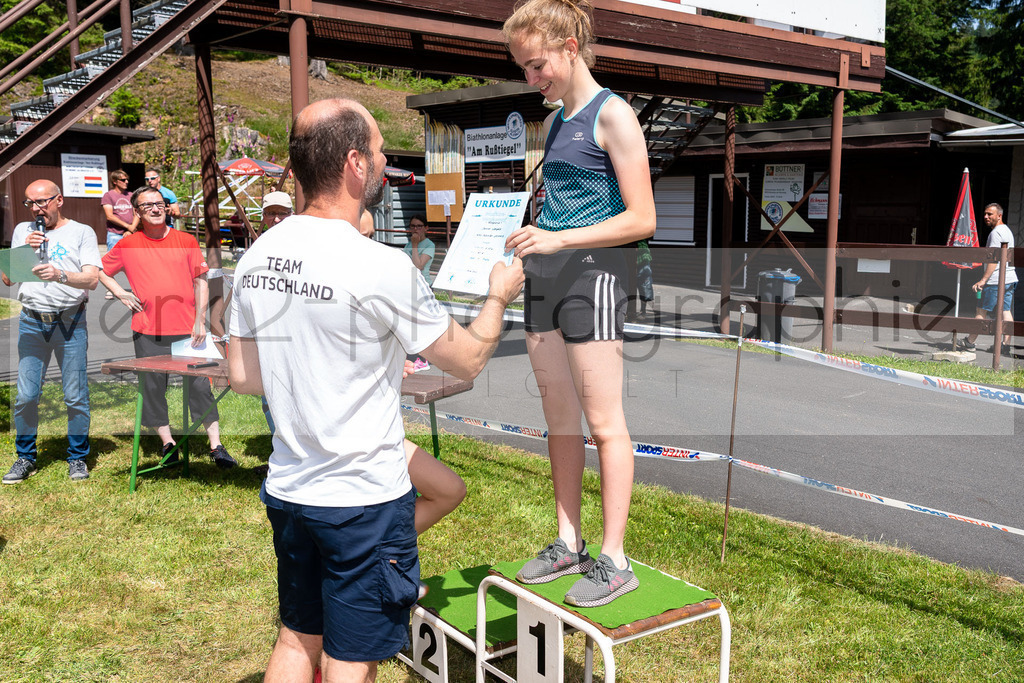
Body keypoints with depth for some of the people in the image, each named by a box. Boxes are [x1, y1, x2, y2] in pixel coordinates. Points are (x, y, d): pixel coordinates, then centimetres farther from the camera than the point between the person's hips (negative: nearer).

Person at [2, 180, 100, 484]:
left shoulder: (81, 232, 4)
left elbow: (92, 279, -7)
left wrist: (60, 275, -25)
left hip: (70, 322, -2)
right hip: (31, 322, 3)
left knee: (76, 396, 0)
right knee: (26, 396, 2)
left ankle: (78, 458, 14)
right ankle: (25, 459, 17)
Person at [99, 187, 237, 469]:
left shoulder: (187, 241, 5)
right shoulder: (127, 245, 6)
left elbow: (201, 282, 5)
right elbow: (101, 271, 18)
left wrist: (200, 321, -2)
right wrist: (122, 295, 3)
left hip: (186, 329, -1)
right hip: (147, 331, 1)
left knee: (199, 385, -2)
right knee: (152, 388, 6)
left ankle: (216, 446, 1)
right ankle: (168, 443, 20)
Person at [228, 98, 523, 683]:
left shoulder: (257, 258, -1)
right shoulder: (382, 268, -21)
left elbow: (243, 377, 8)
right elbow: (468, 360, -8)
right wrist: (500, 295, 10)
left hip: (288, 490, 7)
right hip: (365, 499, -7)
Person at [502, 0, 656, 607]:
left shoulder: (612, 114, -7)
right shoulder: (555, 121, 17)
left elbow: (642, 220, -13)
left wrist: (558, 239, -19)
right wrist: (528, 239, 9)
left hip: (592, 273, -8)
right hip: (545, 276, 8)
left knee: (604, 423, -2)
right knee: (560, 420, 11)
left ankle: (614, 561, 7)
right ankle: (569, 545, 22)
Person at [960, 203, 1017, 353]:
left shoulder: (996, 232, -12)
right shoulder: (1007, 231, 20)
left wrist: (983, 279, -21)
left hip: (996, 280, -10)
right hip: (1010, 279, 10)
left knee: (982, 311, -2)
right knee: (1006, 311, 7)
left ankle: (970, 342, 3)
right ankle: (1006, 344, 5)